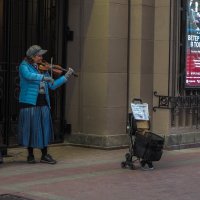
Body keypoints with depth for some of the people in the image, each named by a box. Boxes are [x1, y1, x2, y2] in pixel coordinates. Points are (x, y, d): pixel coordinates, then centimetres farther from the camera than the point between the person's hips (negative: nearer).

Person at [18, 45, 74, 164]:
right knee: (30, 128, 1)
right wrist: (44, 77, -34)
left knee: (45, 128, 4)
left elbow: (52, 86, 13)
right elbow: (28, 76, -26)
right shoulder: (24, 66, -3)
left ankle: (45, 155, 10)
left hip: (43, 103, 5)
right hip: (29, 103, -5)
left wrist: (66, 77, 8)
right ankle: (30, 155, 12)